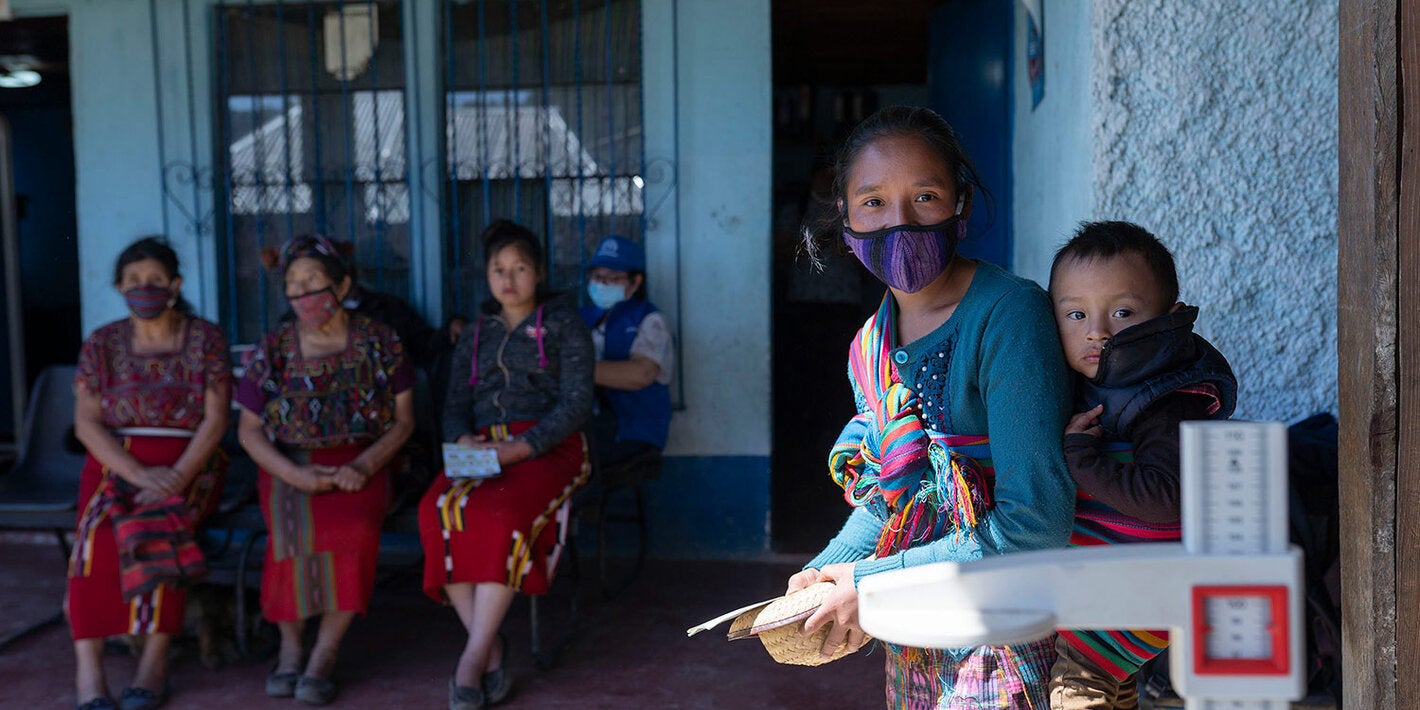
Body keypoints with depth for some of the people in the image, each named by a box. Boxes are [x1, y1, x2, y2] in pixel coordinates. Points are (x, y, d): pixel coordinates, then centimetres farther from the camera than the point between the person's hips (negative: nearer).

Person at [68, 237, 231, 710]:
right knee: (99, 526, -30)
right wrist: (141, 475, -16)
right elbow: (86, 424, -1)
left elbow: (216, 419, -4)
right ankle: (88, 667, -29)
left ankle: (155, 663, -28)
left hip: (187, 463, -1)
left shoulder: (205, 339, 4)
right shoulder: (101, 344, 9)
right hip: (114, 461, 2)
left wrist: (177, 476, -19)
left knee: (160, 526, -33)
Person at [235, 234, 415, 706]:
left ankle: (324, 656, -19)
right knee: (294, 528, -31)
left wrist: (363, 465, -14)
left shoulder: (379, 342, 4)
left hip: (360, 463, -1)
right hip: (290, 464, 1)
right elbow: (248, 429, 5)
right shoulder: (274, 348, 6)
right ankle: (290, 645, -10)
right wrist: (297, 475, -13)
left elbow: (403, 420, 4)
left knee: (356, 526, -33)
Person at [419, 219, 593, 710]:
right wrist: (463, 439, -6)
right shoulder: (475, 335, 24)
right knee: (436, 512, -29)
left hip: (548, 449, -4)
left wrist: (524, 446, -16)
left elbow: (577, 402, -2)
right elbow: (455, 406, 19)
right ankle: (492, 648, -23)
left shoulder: (564, 325, 9)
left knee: (503, 514, -36)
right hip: (482, 450, 4)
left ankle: (473, 657, -29)